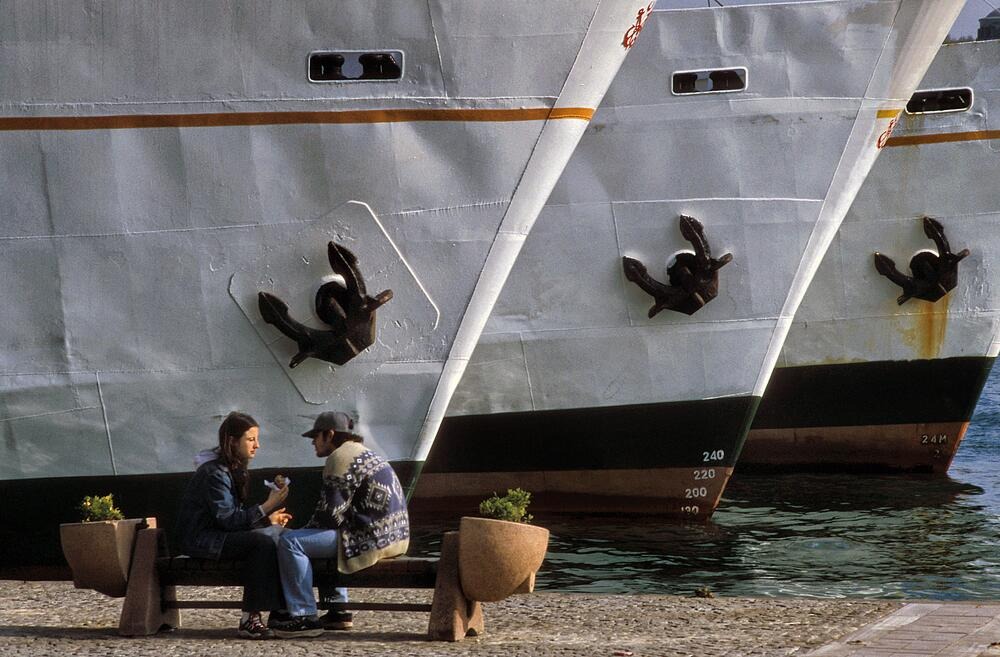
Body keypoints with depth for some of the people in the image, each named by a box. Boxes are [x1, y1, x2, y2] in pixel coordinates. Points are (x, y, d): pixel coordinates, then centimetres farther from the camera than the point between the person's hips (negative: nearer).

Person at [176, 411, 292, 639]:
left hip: (218, 533, 9)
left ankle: (281, 611, -16)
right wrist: (265, 508, -26)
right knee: (262, 542, -29)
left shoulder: (233, 469, 14)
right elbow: (227, 519, -23)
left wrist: (268, 519, 1)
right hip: (201, 540, -9)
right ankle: (250, 620, -30)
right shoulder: (214, 472, -17)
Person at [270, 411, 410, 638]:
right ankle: (338, 611, 30)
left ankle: (304, 617, -15)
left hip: (373, 538, -11)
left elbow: (331, 513, -14)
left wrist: (306, 529, 4)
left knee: (290, 542, -14)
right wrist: (307, 530, 19)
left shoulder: (341, 458, -9)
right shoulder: (364, 454, 24)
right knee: (323, 538, 35)